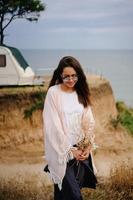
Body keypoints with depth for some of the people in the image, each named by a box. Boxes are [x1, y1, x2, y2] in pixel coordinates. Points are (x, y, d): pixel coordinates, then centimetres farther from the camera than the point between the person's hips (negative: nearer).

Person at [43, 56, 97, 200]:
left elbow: (89, 122, 7)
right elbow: (53, 125, -11)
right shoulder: (53, 92, -8)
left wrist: (88, 147, -5)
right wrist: (70, 150, -11)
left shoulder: (81, 93, 7)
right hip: (62, 151, -5)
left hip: (81, 150, 5)